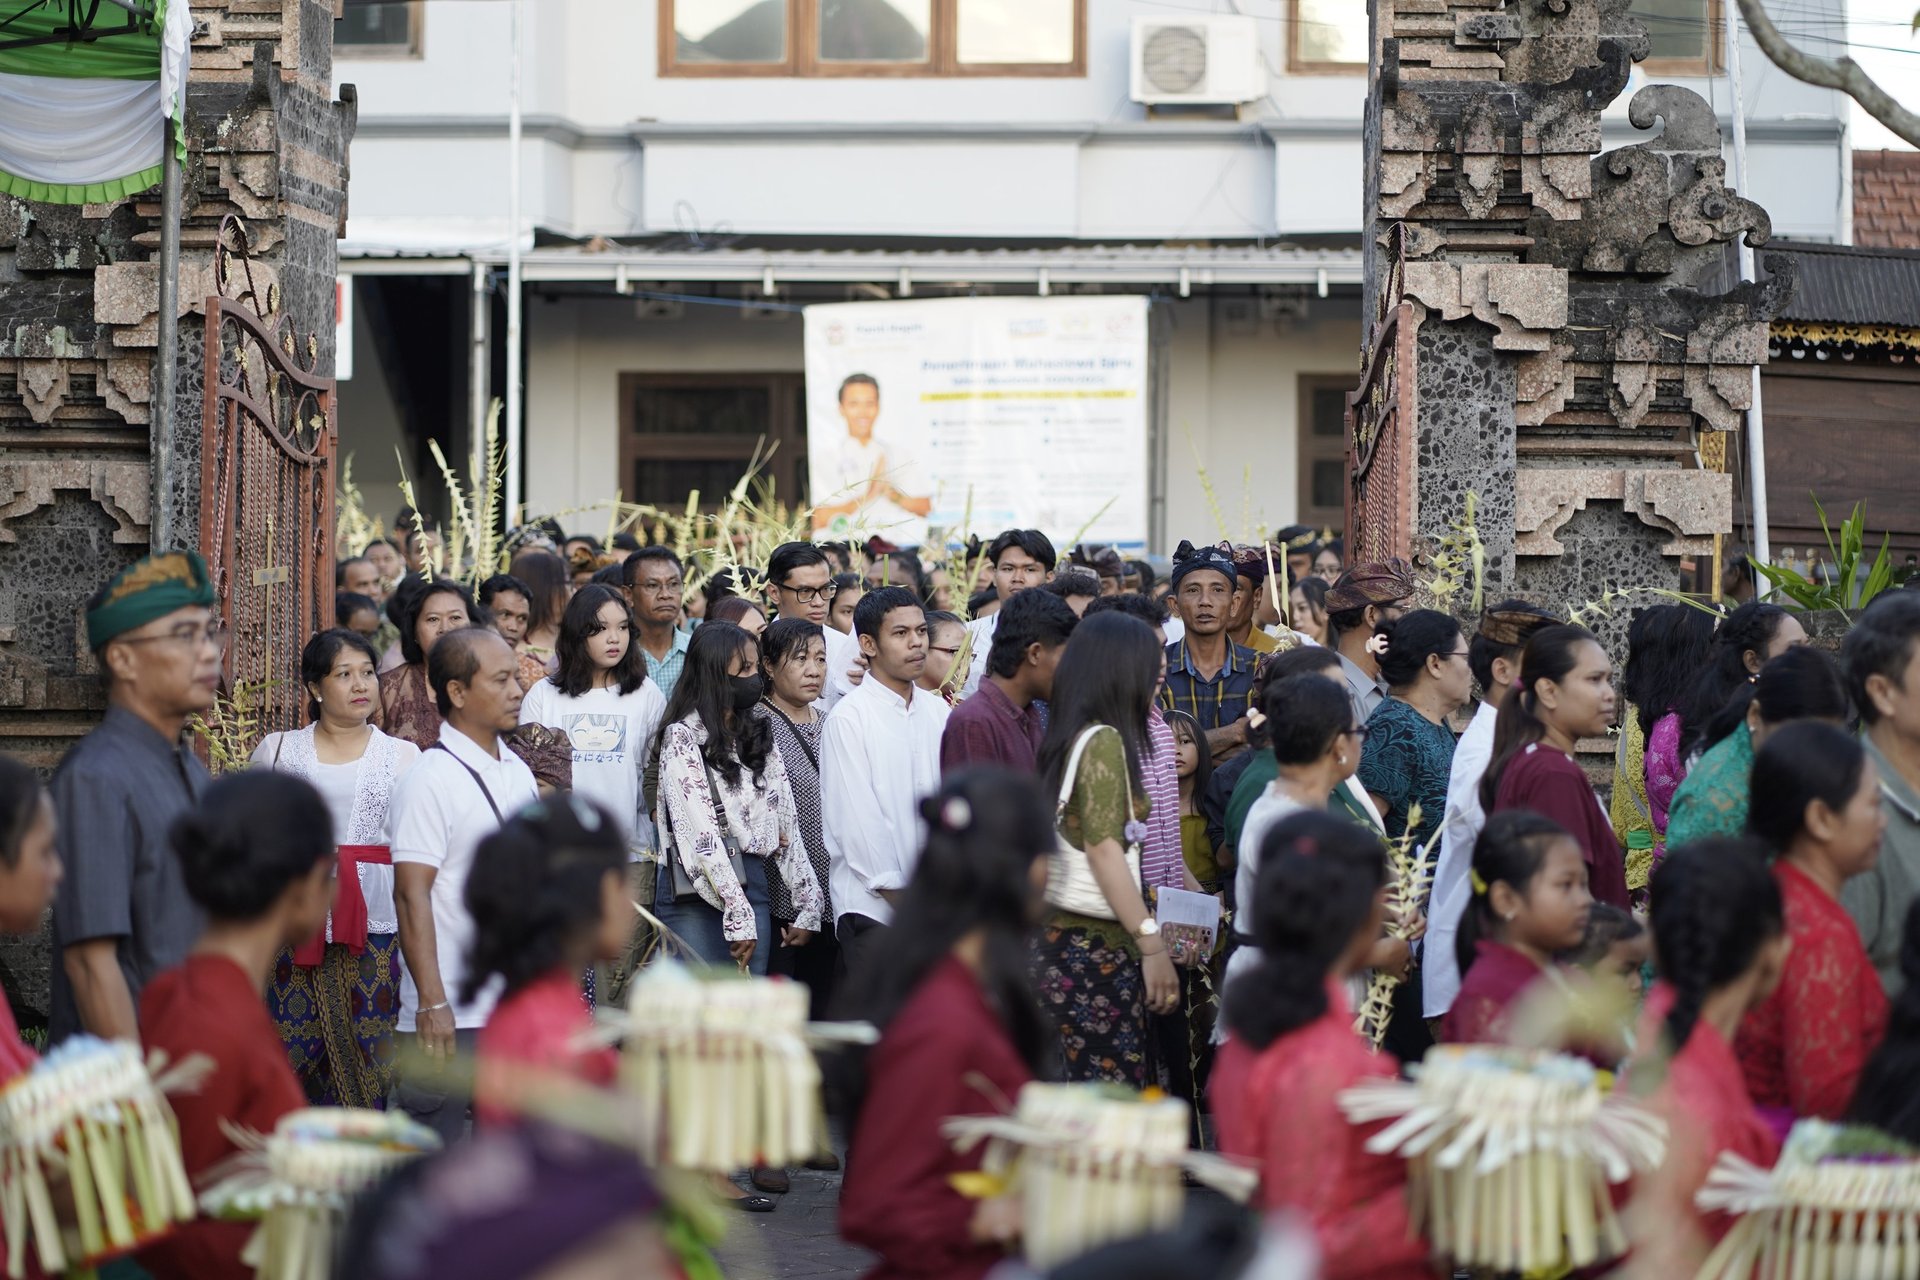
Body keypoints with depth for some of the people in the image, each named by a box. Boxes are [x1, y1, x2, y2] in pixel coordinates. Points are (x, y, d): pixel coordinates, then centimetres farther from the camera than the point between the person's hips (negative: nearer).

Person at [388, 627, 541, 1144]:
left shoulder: (517, 771, 13)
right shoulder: (431, 779, -11)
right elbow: (412, 894, -16)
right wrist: (432, 1002, -21)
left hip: (520, 1002, 8)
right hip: (451, 1013, -8)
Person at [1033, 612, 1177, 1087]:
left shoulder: (1066, 739, 13)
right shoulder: (1104, 742, -10)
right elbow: (1103, 849, -16)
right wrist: (1152, 944, -17)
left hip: (1062, 938, 8)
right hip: (1098, 945, -8)